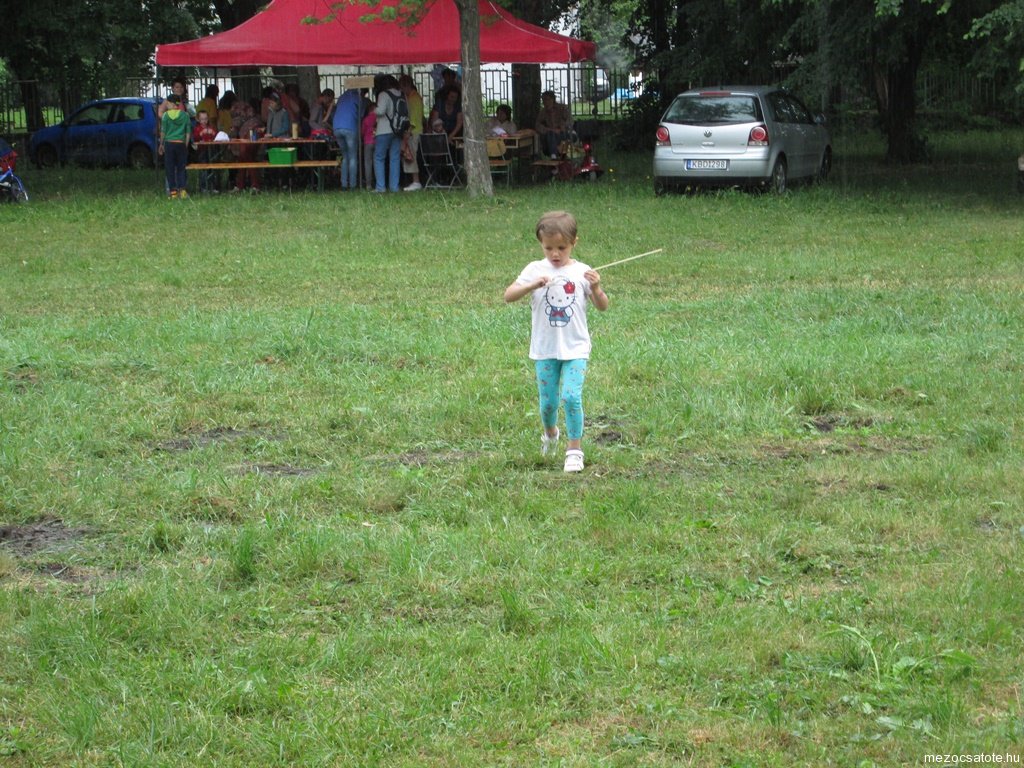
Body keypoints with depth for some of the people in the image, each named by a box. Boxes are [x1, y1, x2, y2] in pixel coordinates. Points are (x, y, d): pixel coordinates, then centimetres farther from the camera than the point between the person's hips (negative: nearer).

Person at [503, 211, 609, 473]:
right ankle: (550, 434, 40)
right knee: (548, 401, 9)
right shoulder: (535, 270, -1)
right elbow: (508, 296, -9)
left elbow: (603, 307, -1)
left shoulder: (581, 272, -2)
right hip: (545, 349, 1)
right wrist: (532, 285, -25)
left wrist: (596, 289, -22)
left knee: (571, 397, -16)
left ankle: (575, 450, -4)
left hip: (575, 349, -1)